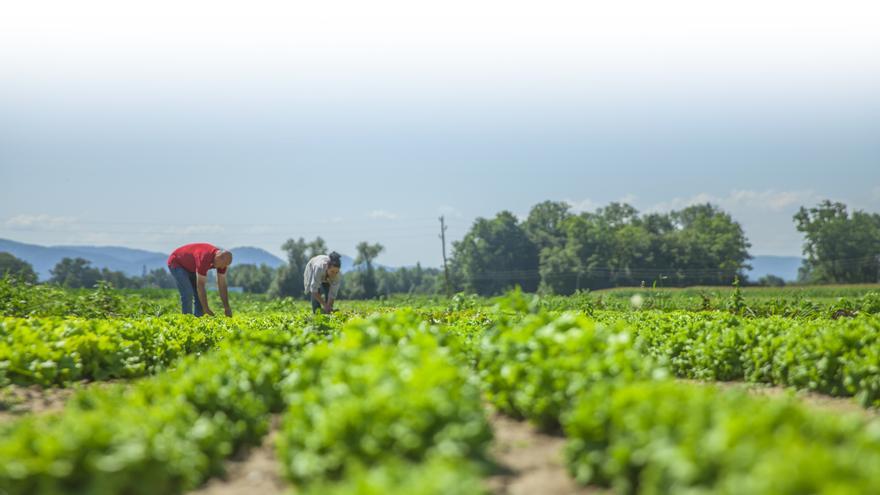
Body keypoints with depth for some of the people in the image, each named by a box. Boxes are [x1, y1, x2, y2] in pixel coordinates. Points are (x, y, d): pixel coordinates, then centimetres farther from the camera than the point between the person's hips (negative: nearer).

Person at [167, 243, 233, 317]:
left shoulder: (223, 259, -18)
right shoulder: (204, 258, -41)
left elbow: (222, 285, -10)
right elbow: (200, 285, -39)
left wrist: (227, 308, -12)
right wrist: (206, 309, -36)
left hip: (190, 267, 8)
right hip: (176, 263, -8)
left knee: (201, 295, -3)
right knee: (188, 294, -21)